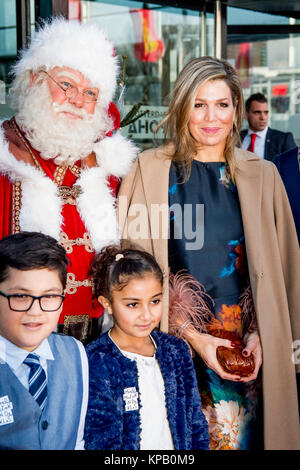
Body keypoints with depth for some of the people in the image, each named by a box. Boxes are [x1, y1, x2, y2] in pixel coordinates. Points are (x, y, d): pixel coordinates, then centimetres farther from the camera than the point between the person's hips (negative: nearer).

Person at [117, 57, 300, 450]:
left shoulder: (262, 175, 7)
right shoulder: (149, 170, 0)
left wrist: (263, 335, -4)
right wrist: (192, 335, -11)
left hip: (249, 345, 2)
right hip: (173, 343, -1)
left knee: (239, 433, 3)